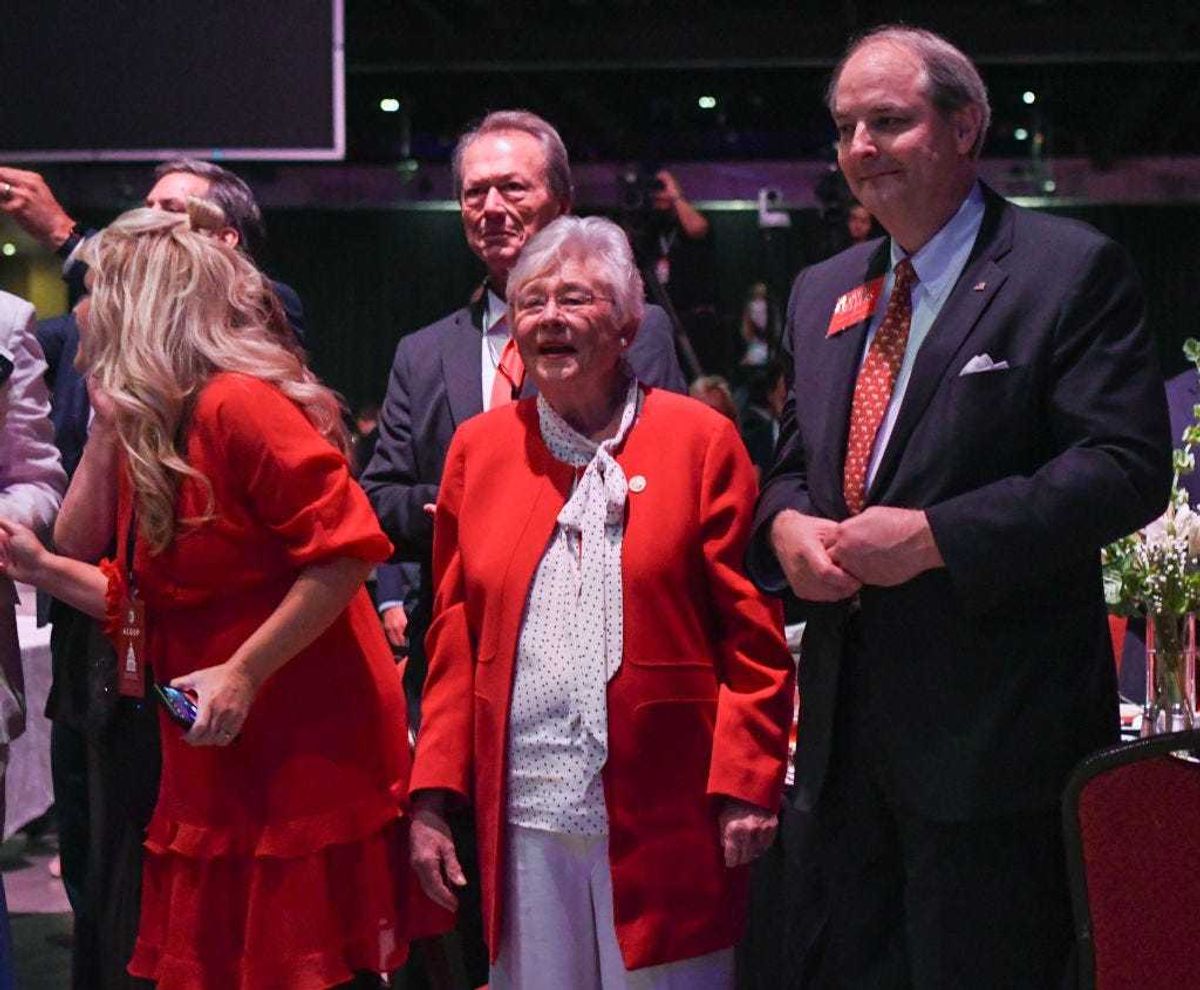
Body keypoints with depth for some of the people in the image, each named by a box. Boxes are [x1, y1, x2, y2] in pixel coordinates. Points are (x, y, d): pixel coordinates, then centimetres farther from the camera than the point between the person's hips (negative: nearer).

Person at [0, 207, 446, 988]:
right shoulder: (146, 431, 11)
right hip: (213, 779, 9)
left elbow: (346, 547, -21)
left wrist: (244, 673, -21)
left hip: (312, 764, -8)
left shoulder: (238, 405, -15)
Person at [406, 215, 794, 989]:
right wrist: (432, 796, 6)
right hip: (523, 816, 3)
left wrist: (747, 785, -8)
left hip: (663, 819, -3)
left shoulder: (700, 440, 0)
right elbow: (454, 640, 11)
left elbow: (752, 632, -2)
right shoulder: (480, 448, 10)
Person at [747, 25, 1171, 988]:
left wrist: (936, 536, -21)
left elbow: (1128, 468, -15)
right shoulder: (823, 293, 15)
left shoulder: (1072, 269, -7)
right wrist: (786, 525, -3)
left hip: (994, 725, -7)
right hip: (850, 728, 7)